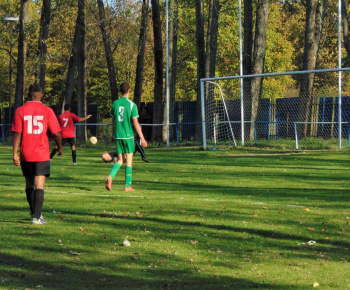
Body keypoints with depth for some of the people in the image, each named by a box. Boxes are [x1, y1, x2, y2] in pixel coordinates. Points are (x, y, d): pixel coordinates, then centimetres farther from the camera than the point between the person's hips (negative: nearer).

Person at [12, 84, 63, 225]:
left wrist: (15, 153, -4)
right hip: (42, 154, -2)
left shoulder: (20, 111, 0)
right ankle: (37, 217, -14)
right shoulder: (47, 111, -4)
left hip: (26, 155, 2)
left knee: (29, 184, 18)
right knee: (39, 185, -5)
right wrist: (60, 147, 12)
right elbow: (56, 133, -5)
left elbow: (17, 134, -5)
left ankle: (34, 212, 32)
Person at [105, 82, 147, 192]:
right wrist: (142, 138, -5)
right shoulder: (131, 105, -8)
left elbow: (113, 120, 12)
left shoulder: (115, 103, 4)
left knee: (120, 160, 11)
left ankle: (110, 176, -15)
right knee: (129, 160, 5)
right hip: (128, 135, -4)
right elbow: (135, 123, -9)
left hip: (117, 136, 4)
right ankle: (127, 186, 6)